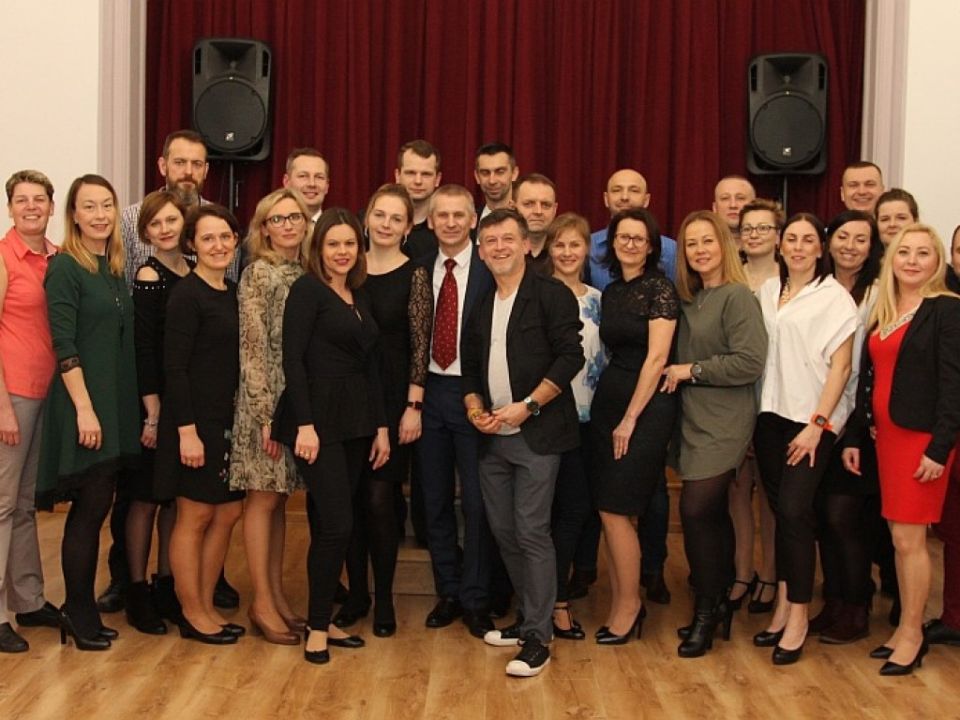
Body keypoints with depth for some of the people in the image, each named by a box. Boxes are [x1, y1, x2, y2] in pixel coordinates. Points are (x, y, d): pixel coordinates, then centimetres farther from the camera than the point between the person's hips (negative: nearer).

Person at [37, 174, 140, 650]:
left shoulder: (114, 268, 12)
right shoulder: (64, 267, -9)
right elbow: (64, 345, -15)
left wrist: (135, 408, 11)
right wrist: (84, 408, -19)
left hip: (116, 405, 7)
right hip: (83, 403, -7)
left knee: (96, 509, 11)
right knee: (90, 509, -2)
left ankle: (83, 609, 21)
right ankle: (78, 615, 11)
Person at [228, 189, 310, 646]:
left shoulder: (306, 273, 10)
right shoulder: (259, 274, -7)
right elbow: (253, 347, -11)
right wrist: (268, 413, -15)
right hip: (267, 398, -6)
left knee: (279, 497, 11)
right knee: (263, 498, 0)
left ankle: (277, 596, 18)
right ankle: (262, 603, 6)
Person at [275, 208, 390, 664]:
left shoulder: (360, 298, 15)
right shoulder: (307, 291, -6)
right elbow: (292, 359, -12)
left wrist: (381, 426, 13)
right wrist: (305, 425, -18)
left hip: (356, 423, 7)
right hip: (318, 419, -7)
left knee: (328, 526, 10)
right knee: (336, 525, -10)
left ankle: (324, 621, 18)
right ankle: (317, 628, 3)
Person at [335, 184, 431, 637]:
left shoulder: (414, 275, -3)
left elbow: (420, 345, -5)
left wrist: (414, 406, -10)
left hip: (391, 399, -3)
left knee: (379, 498, -3)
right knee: (350, 498, 6)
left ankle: (384, 600, 12)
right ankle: (357, 593, 20)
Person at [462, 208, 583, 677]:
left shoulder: (551, 295, -6)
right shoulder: (480, 306, 14)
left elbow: (570, 357, -13)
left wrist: (527, 406, -16)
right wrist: (475, 408, 0)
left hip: (537, 435, -7)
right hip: (492, 438, 7)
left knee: (532, 532, -8)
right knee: (504, 532, 11)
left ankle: (538, 638, 1)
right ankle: (528, 617, 26)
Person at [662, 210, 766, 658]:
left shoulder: (738, 296, -12)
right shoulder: (691, 298, 12)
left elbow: (750, 362, -19)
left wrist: (691, 371, -13)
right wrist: (679, 374, 0)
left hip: (724, 424, -8)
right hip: (695, 420, 8)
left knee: (695, 510, -12)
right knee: (713, 513, 14)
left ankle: (707, 611, 4)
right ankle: (718, 604, 24)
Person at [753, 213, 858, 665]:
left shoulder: (834, 297, -4)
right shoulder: (768, 290, 11)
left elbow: (840, 366, -7)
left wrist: (817, 425, -13)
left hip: (811, 419, -5)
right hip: (770, 412, 5)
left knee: (794, 510, -11)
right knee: (779, 509, 7)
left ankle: (798, 616, 0)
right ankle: (783, 605, 16)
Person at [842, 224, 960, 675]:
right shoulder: (882, 312, 13)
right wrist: (853, 437, 12)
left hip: (921, 436, -6)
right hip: (886, 434, 6)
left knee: (908, 538, -3)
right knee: (900, 538, 11)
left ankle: (912, 636, 9)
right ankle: (906, 628, 20)